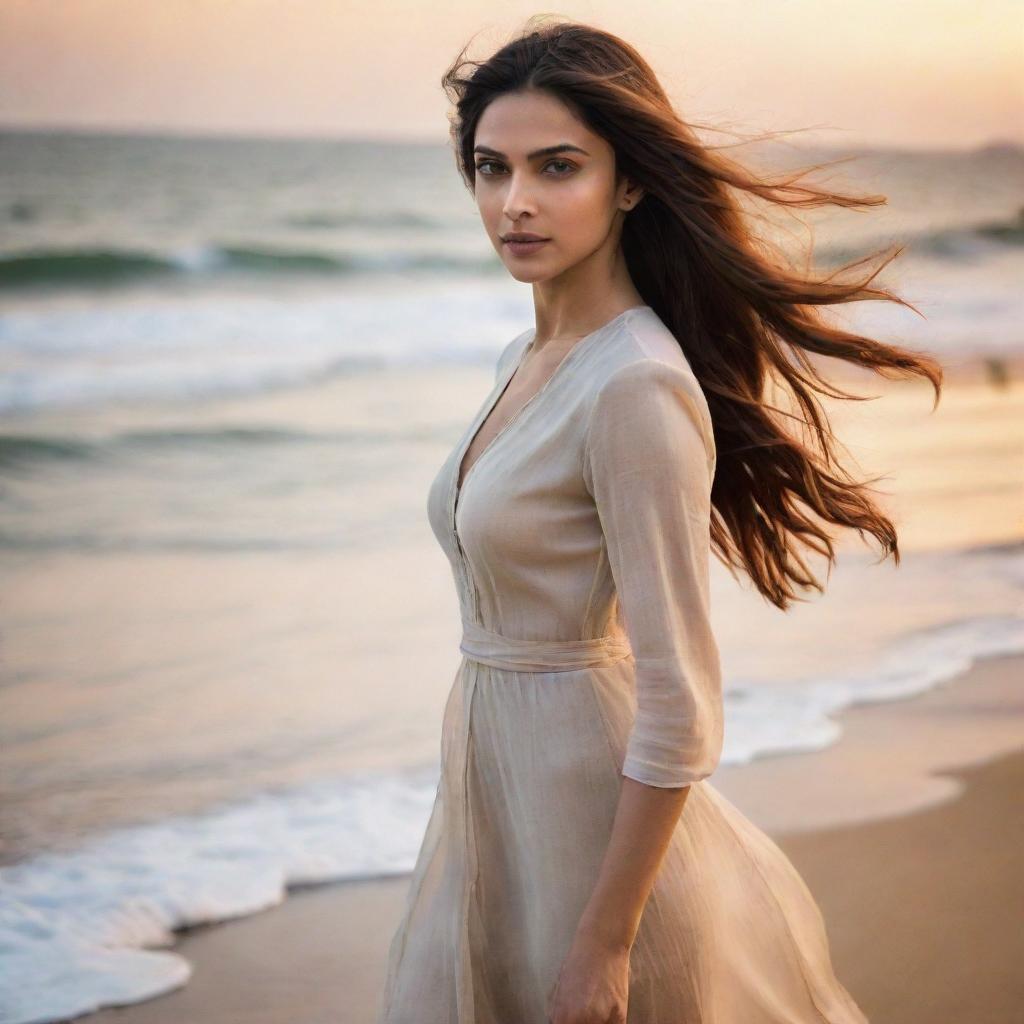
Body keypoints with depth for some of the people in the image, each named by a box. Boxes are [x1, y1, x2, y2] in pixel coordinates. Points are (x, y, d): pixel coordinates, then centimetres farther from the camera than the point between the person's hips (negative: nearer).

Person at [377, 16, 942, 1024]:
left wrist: (605, 942, -21)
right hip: (496, 782, 8)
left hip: (589, 806, -8)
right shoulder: (525, 362, 6)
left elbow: (680, 706, -23)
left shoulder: (638, 387, -22)